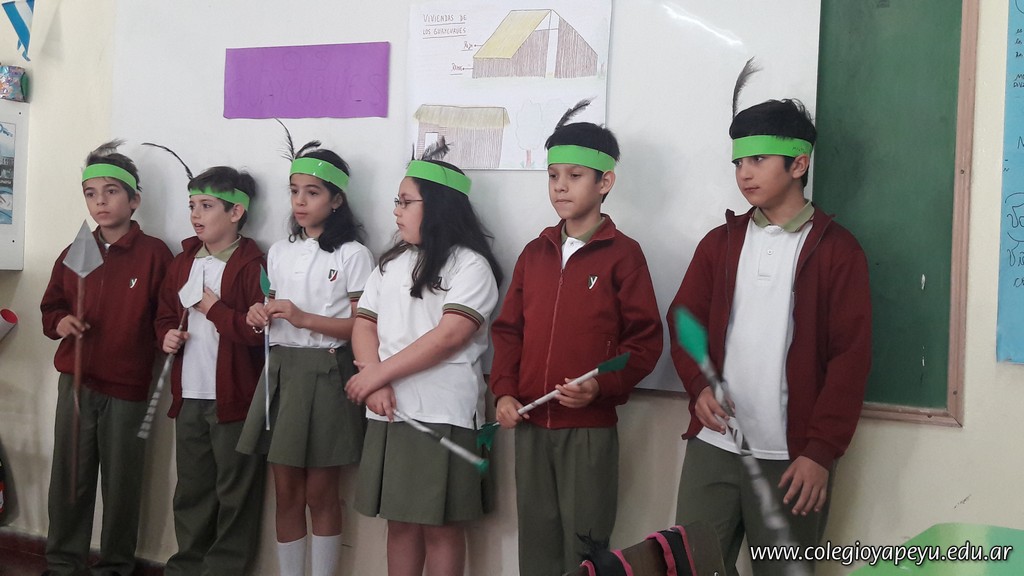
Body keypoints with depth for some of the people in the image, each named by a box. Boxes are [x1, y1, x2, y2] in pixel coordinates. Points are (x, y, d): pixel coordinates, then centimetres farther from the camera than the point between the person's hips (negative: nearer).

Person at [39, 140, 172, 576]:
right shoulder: (74, 254, 9)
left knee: (121, 482, 6)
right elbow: (51, 309, 17)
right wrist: (60, 322, -3)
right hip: (76, 382, 4)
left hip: (128, 388, -4)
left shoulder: (155, 255, -5)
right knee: (68, 477, 9)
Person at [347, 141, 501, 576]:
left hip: (443, 414, -6)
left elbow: (449, 336, -16)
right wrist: (375, 383, -10)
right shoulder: (391, 263, 16)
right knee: (400, 521, 12)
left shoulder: (470, 265, -5)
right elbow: (364, 324, 9)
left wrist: (379, 373, -13)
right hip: (389, 413, 6)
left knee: (441, 525, 0)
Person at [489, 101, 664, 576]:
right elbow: (509, 330, 12)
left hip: (590, 428, -5)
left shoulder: (622, 254, -5)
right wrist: (504, 391, 0)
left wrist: (601, 386, -20)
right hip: (530, 426, 5)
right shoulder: (535, 253, 10)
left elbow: (645, 340, -7)